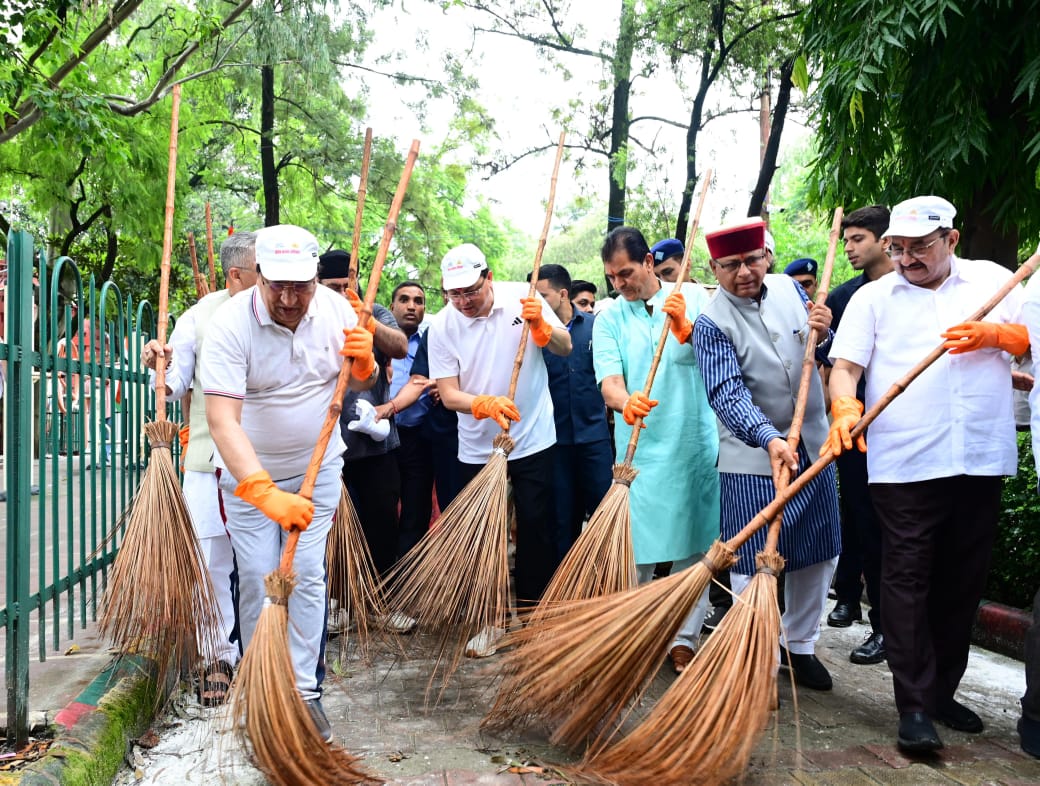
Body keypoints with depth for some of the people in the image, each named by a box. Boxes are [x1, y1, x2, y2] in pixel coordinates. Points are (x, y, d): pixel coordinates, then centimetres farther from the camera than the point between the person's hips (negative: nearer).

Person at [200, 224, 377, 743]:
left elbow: (361, 384, 5)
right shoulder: (229, 325, -24)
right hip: (248, 473, -2)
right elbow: (222, 420, -34)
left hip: (317, 468, 2)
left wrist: (364, 362, -21)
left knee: (307, 576, 1)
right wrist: (265, 493, -45)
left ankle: (305, 691, 10)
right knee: (258, 580, 0)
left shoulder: (336, 309, -11)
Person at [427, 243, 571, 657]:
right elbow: (448, 393, -11)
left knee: (535, 527, 4)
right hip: (477, 448, 1)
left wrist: (540, 324, -27)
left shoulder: (522, 298, -8)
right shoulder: (442, 326, -9)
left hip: (534, 440, -1)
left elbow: (565, 347, -6)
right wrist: (484, 404, -30)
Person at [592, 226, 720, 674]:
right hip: (641, 447, 0)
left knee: (695, 545, 6)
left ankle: (684, 638, 17)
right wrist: (626, 401, -30)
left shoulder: (694, 297, 3)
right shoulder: (609, 318, 4)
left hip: (698, 443, 0)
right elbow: (609, 381, -7)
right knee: (636, 550, 1)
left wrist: (686, 330, -28)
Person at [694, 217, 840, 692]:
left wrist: (822, 335, -8)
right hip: (753, 460, -6)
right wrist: (770, 439, -39)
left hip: (813, 447, 6)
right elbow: (728, 394, -24)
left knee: (819, 556, 15)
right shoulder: (711, 324, -13)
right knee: (755, 567, 1)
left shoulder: (790, 289, 3)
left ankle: (800, 646, 34)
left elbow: (819, 356, 16)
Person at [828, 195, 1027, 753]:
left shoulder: (993, 280, 12)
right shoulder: (873, 297, 6)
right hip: (904, 465, -2)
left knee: (962, 581, 10)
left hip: (981, 461, 3)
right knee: (907, 580, -4)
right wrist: (845, 408, -22)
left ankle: (943, 692, 25)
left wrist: (995, 335, -8)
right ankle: (914, 706, 2)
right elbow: (845, 366, -2)